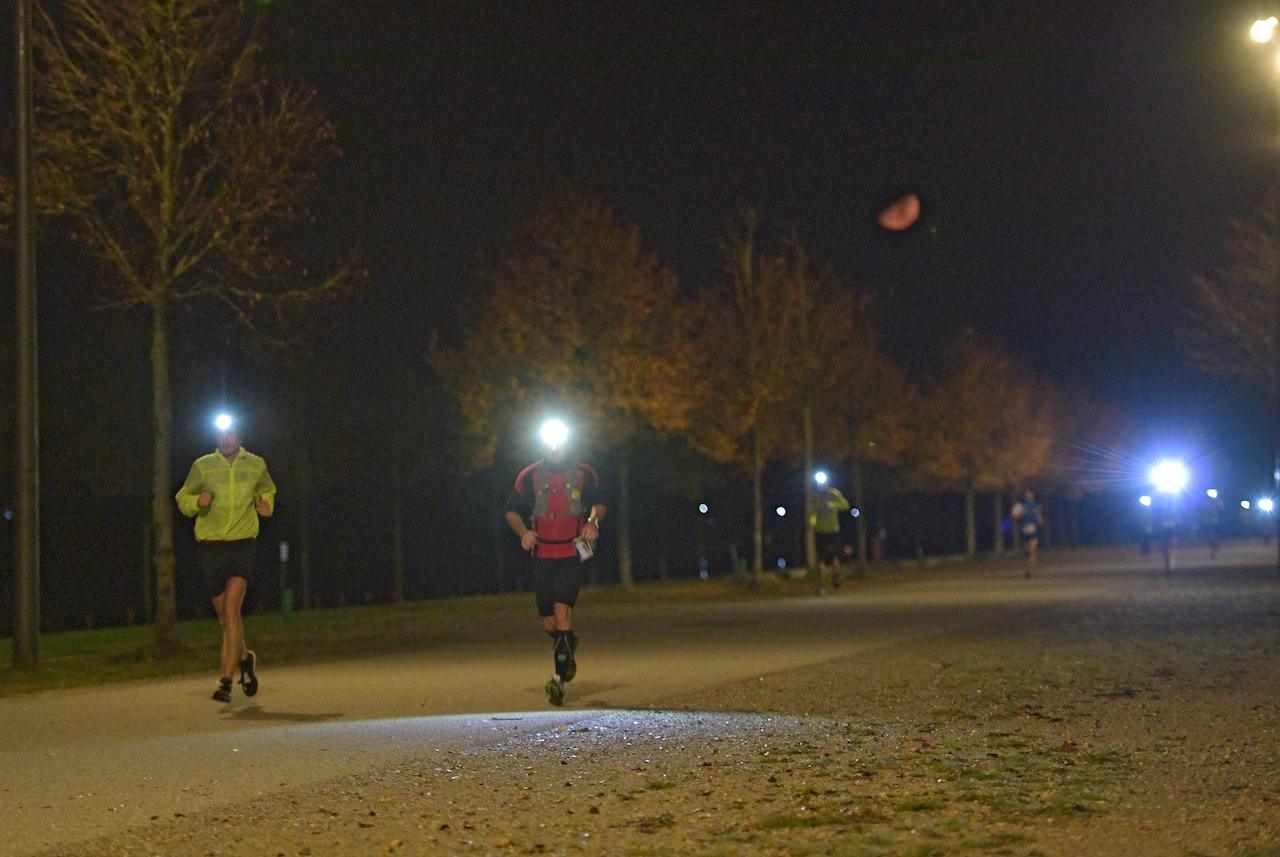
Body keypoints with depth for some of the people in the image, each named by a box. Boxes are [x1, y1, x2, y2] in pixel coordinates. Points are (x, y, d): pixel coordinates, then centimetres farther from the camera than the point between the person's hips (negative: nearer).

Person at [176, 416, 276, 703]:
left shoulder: (256, 465, 7)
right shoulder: (202, 466, 4)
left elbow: (267, 490, 25)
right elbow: (183, 498, 11)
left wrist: (266, 504, 2)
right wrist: (197, 501, -12)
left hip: (243, 543, -2)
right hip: (210, 547, 2)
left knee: (231, 607, -19)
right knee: (225, 615, 9)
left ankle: (226, 682, -20)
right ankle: (244, 659, 39)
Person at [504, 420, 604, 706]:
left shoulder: (584, 474, 2)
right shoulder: (530, 476, 1)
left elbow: (598, 504, 18)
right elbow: (512, 511, 9)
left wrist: (593, 521, -4)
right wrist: (523, 532, -10)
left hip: (571, 555, -2)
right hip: (542, 556, 2)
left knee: (562, 609, -20)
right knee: (548, 622, 5)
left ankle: (559, 678, -17)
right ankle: (568, 644, 40)